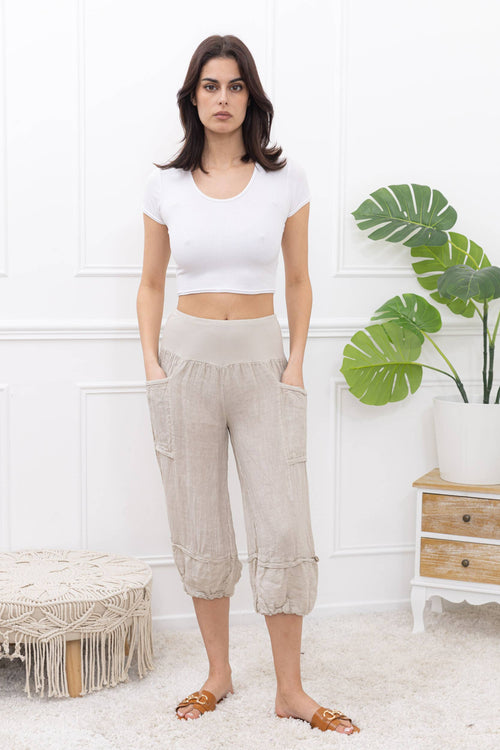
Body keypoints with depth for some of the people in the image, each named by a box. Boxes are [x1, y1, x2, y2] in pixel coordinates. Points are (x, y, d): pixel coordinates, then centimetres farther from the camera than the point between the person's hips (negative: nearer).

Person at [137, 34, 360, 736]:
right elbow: (151, 284, 10)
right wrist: (153, 364, -1)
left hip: (263, 362, -1)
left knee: (284, 530, -4)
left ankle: (291, 690, 11)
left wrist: (296, 363, -2)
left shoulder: (285, 179, 1)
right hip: (188, 359, 1)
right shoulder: (166, 186, 3)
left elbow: (298, 281, 8)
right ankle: (218, 674, 24)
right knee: (199, 531, 7)